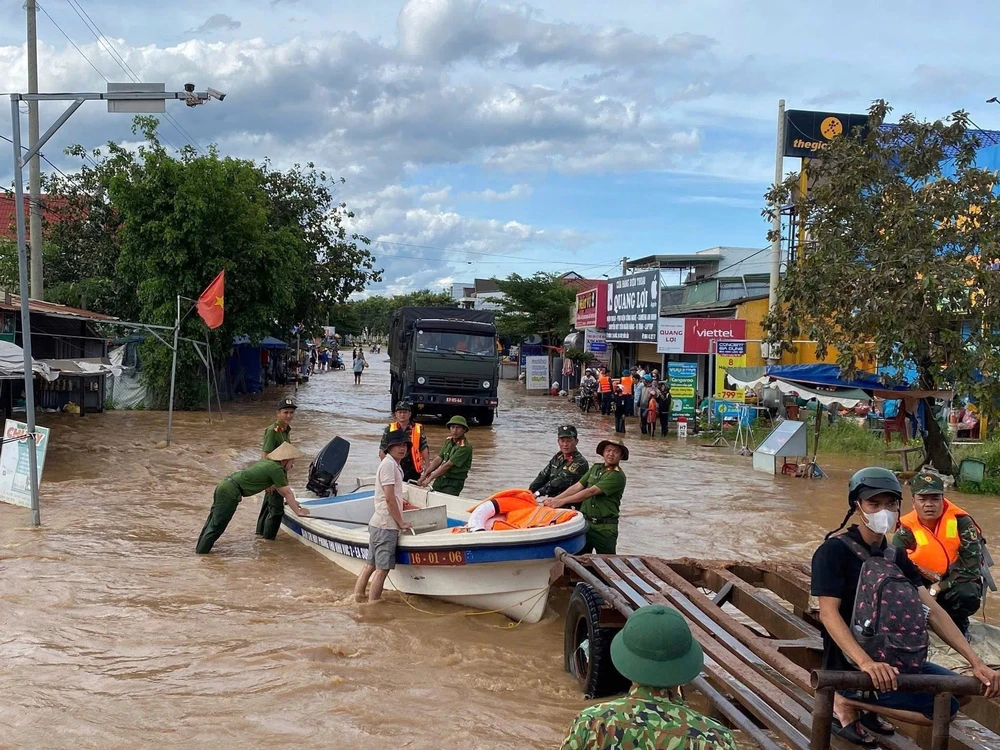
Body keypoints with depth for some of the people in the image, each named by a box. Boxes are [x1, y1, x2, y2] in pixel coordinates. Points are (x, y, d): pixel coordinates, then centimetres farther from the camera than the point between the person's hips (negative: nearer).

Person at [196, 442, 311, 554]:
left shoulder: (268, 463, 17)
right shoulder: (276, 469, -11)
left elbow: (278, 487, 31)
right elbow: (287, 492, -5)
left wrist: (292, 501, 38)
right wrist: (298, 511, 4)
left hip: (224, 485, 10)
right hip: (230, 491, -10)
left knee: (213, 520, 19)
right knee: (216, 525, -1)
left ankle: (200, 546, 29)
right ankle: (201, 551, 6)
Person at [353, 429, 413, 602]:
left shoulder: (394, 464, 18)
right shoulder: (389, 464, -13)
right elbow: (389, 498, -16)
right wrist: (401, 522, -11)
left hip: (378, 523, 10)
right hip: (386, 525, -10)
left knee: (371, 564, 13)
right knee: (383, 568, -5)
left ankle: (358, 595, 18)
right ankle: (373, 602, -1)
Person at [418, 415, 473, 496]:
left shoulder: (466, 447, -16)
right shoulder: (448, 441, 9)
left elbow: (448, 465, -19)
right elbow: (438, 459, 6)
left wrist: (429, 479, -18)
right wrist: (424, 475, -4)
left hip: (454, 482, -7)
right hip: (440, 479, 7)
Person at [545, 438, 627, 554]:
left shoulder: (618, 476, -13)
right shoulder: (595, 468, 10)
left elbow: (591, 492, -20)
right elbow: (577, 486, 4)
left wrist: (562, 501, -24)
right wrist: (555, 499, -9)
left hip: (605, 527, -6)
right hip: (585, 522, 6)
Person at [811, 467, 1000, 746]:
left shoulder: (895, 556, 9)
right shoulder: (834, 550, -14)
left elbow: (932, 611, 3)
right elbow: (828, 613, -23)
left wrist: (976, 662, -7)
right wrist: (865, 662, -37)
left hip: (894, 660, 8)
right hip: (851, 666, -8)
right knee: (944, 706, -15)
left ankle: (867, 707, 9)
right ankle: (848, 704, -4)